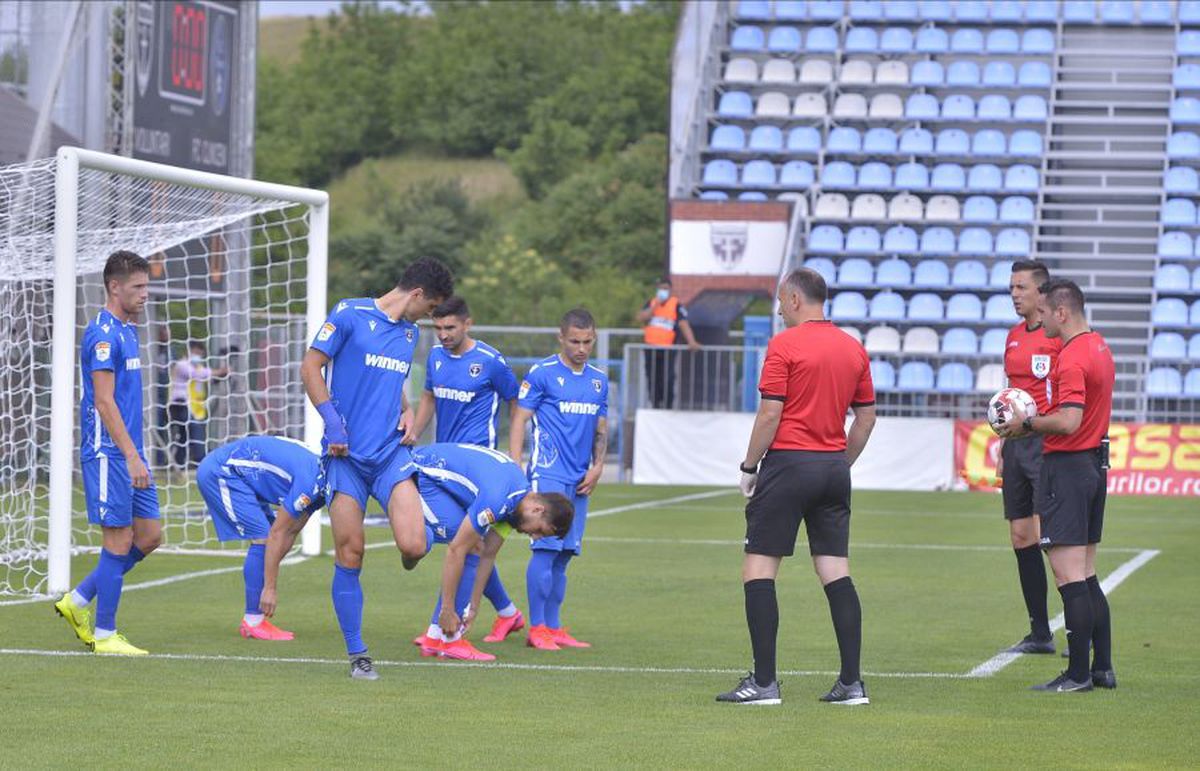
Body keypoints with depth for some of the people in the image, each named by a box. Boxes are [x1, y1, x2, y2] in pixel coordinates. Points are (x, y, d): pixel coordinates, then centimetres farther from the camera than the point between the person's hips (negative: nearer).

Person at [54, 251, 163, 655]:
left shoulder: (127, 331, 16)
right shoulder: (103, 334, -14)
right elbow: (103, 402, -19)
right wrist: (131, 456, -23)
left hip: (129, 454, 9)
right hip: (108, 453, -9)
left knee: (149, 535, 10)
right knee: (119, 541, -5)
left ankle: (78, 601, 20)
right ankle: (104, 635, 4)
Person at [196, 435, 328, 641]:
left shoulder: (320, 486, 5)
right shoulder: (310, 483, -24)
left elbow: (291, 532, 12)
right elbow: (277, 535, -22)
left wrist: (268, 573, 12)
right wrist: (270, 588, -18)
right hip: (220, 472, -10)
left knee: (264, 541, 7)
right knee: (263, 539, -14)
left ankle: (252, 621, 10)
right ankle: (253, 622, -10)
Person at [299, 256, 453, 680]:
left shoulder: (409, 333, 16)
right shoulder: (350, 314, -3)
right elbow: (311, 367, -2)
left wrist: (406, 411, 10)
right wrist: (332, 419, -11)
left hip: (391, 453, 4)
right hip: (347, 455, -4)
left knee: (413, 546, -16)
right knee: (349, 556, -4)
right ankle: (357, 655, 6)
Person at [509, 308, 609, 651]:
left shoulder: (599, 380, 15)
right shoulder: (541, 373, -4)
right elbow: (519, 421, -4)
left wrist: (597, 467, 7)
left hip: (579, 480, 6)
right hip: (548, 473, -6)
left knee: (563, 555, 8)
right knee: (546, 549, -11)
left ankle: (554, 628, 13)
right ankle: (537, 628, -7)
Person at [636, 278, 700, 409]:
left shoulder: (677, 305, -2)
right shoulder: (651, 303, 12)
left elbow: (684, 324, -11)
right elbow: (641, 317, -3)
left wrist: (691, 342, -24)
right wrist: (655, 306, -11)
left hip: (668, 349, -4)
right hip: (651, 348, 4)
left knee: (667, 381, -11)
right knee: (653, 380, 8)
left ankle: (667, 407, -7)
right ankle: (656, 406, 17)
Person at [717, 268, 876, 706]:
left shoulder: (784, 345, -9)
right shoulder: (853, 349, 10)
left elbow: (770, 413, -13)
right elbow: (866, 416, 13)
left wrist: (749, 467, -3)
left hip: (789, 461, -6)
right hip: (834, 466, 6)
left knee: (758, 568, -1)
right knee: (836, 571, 7)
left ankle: (764, 681, -6)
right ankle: (852, 682, 3)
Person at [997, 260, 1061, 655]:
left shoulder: (1059, 335, -8)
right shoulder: (1013, 336, 16)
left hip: (1047, 442, -8)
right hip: (1017, 443, 8)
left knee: (1046, 534, -14)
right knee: (1020, 537, 7)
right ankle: (1040, 634, 13)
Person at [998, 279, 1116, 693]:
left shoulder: (1072, 358, -18)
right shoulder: (1099, 347, 13)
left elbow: (1068, 422, -27)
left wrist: (1027, 423, -12)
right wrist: (1034, 420, 13)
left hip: (1066, 468, -10)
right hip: (1095, 462, 10)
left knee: (1069, 575, -7)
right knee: (1087, 575, 14)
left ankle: (1078, 674, -7)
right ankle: (1102, 667, 16)